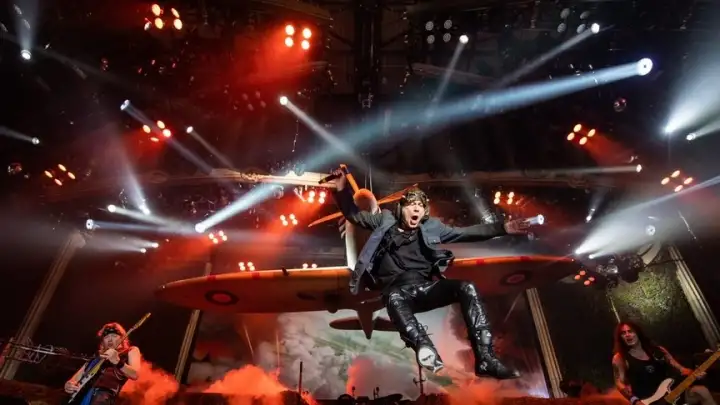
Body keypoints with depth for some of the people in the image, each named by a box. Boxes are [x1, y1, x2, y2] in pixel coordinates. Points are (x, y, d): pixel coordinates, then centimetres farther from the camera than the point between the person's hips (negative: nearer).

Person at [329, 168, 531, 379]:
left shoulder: (431, 227, 18)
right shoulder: (386, 221, 15)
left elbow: (468, 233, 17)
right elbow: (354, 214, 20)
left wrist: (502, 228, 10)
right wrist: (342, 189, 5)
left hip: (425, 287, 3)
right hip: (397, 290, -3)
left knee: (467, 288, -22)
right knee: (394, 298, -39)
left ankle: (485, 359, -24)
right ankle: (427, 351, -60)